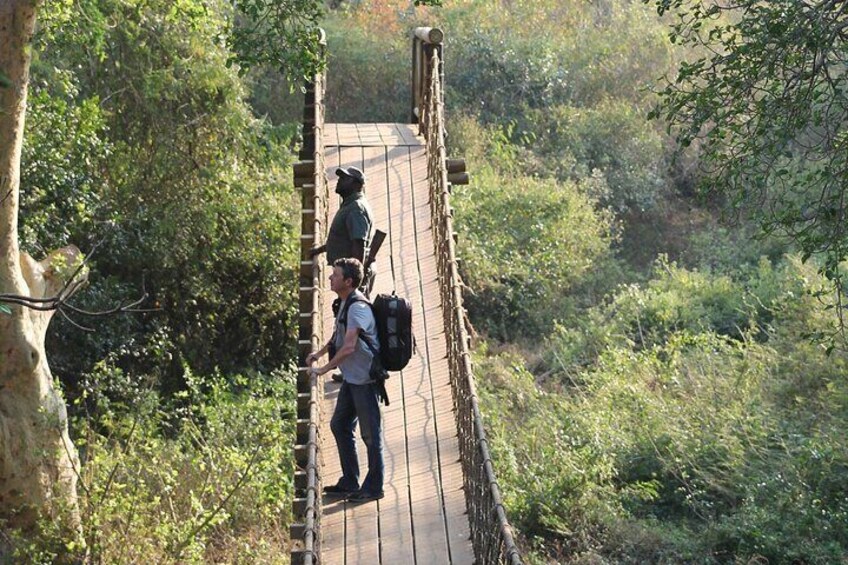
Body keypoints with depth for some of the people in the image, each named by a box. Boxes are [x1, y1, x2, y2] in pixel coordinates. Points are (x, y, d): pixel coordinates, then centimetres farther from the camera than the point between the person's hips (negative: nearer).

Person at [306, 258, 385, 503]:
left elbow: (349, 347, -29)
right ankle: (350, 482, 29)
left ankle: (374, 488, 14)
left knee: (370, 434, 1)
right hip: (351, 378, 11)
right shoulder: (345, 303, 9)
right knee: (339, 425, 17)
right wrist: (320, 352, 11)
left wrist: (324, 369, -20)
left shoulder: (358, 307, -22)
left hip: (365, 379, -10)